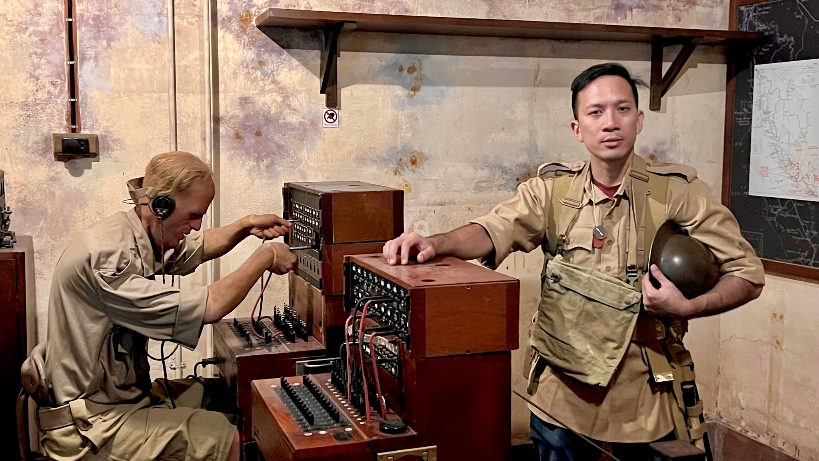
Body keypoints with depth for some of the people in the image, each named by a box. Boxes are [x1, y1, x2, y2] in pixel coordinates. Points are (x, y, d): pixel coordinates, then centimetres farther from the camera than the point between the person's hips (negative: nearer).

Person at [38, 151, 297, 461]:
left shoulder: (143, 237, 2)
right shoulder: (107, 256, -27)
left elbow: (200, 247, 23)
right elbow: (208, 308, -28)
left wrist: (246, 226, 5)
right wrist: (265, 257, -15)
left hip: (127, 393, 10)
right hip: (91, 427, -10)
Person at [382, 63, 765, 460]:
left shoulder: (677, 192, -8)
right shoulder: (553, 189, -2)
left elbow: (747, 272, -4)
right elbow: (494, 231, -14)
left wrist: (686, 308, -20)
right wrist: (435, 244, -33)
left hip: (643, 395, -1)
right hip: (560, 393, 2)